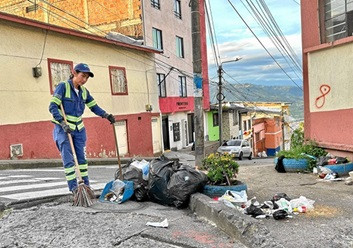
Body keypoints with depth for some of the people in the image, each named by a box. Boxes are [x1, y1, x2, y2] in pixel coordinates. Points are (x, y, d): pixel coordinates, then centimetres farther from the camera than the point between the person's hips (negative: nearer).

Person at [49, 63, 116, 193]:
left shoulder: (84, 91, 6)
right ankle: (74, 189, -2)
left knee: (82, 158, 9)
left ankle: (86, 185, 18)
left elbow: (94, 106, 13)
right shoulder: (63, 86, -12)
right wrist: (63, 124, -26)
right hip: (63, 129, -6)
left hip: (78, 129, 6)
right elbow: (53, 106, -17)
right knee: (68, 160, -6)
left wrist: (106, 115, -3)